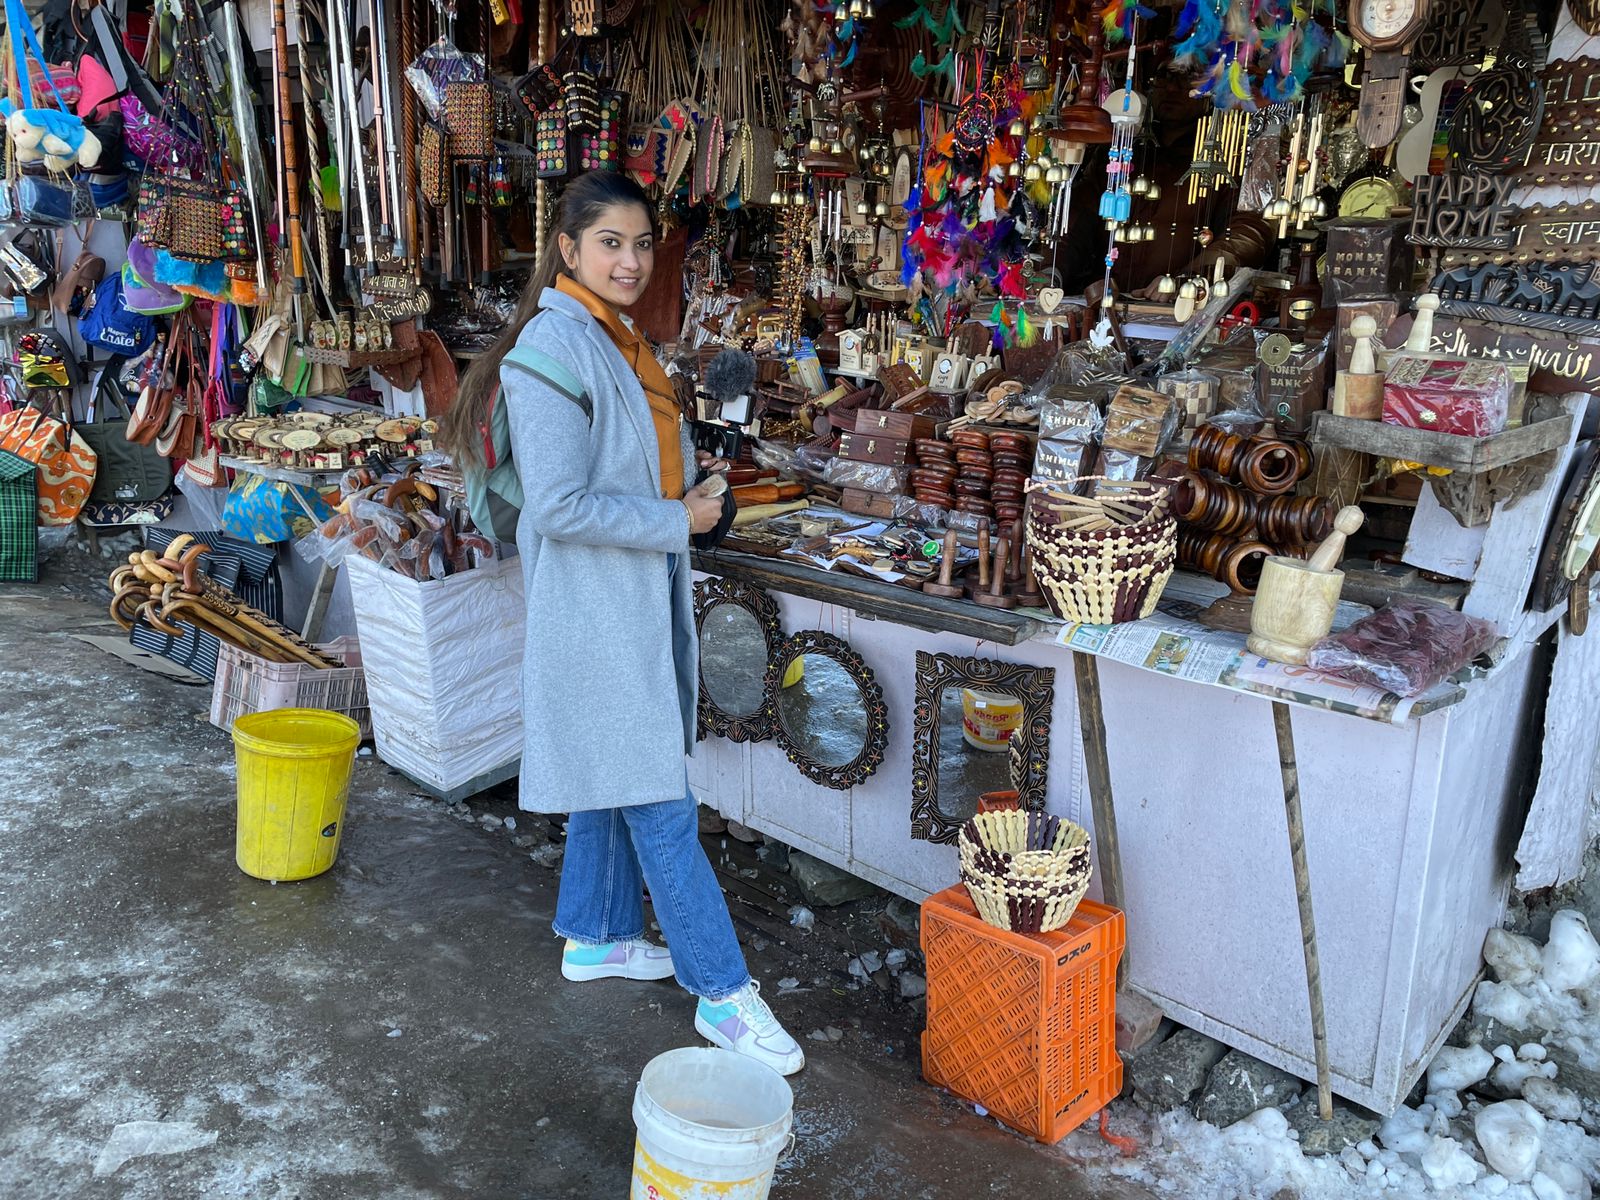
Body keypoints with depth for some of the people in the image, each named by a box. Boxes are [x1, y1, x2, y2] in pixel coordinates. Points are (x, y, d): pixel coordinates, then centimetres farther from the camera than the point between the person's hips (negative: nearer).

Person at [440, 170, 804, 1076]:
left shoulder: (620, 339, 11)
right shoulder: (553, 349, -19)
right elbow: (559, 507, -24)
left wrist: (693, 479, 5)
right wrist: (678, 521, -17)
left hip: (640, 593, 10)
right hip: (596, 603, -10)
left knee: (614, 778, 20)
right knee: (659, 801, -3)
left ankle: (595, 936, 37)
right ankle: (723, 993, 7)